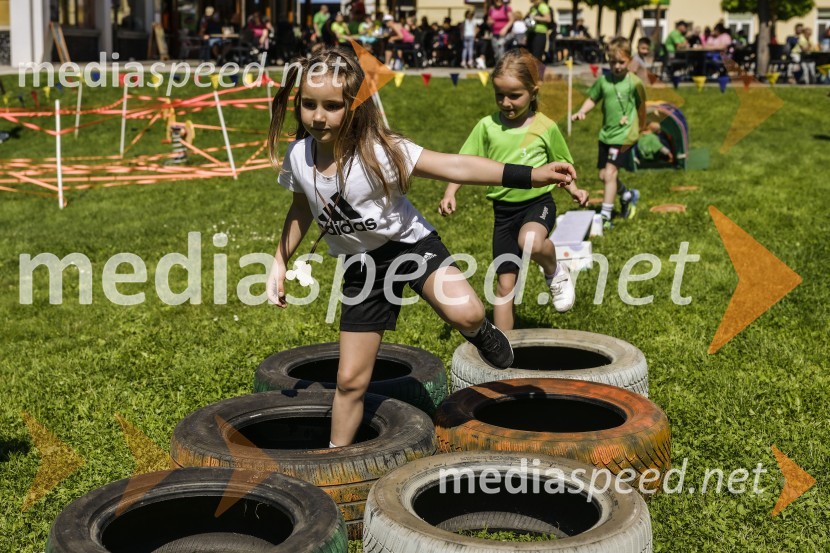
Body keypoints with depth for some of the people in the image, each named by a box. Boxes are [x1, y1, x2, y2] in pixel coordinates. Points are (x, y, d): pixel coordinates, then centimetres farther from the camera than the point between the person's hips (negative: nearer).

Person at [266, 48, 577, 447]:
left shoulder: (379, 151, -24)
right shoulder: (297, 158, -10)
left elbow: (452, 166, -28)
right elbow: (301, 209, 11)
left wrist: (532, 175, -36)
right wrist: (280, 261, 9)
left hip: (409, 243, -4)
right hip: (361, 266, 4)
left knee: (465, 314, -32)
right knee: (350, 379, 6)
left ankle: (481, 334, 6)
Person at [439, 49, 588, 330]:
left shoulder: (545, 127, -5)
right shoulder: (487, 126, -3)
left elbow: (560, 164, 9)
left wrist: (573, 189, -5)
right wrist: (450, 194, -11)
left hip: (538, 202, -2)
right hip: (503, 209, 3)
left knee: (531, 242, -38)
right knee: (505, 284, 5)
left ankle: (555, 273, -5)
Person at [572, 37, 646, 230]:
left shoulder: (634, 82, -9)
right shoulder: (603, 80, 1)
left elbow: (641, 105, 4)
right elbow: (592, 99, 10)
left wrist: (639, 128, 14)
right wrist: (582, 111, -9)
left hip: (624, 135, -5)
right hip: (606, 133, 6)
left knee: (610, 173, -13)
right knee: (603, 175, 12)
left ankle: (605, 215, -8)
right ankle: (628, 196, 39)